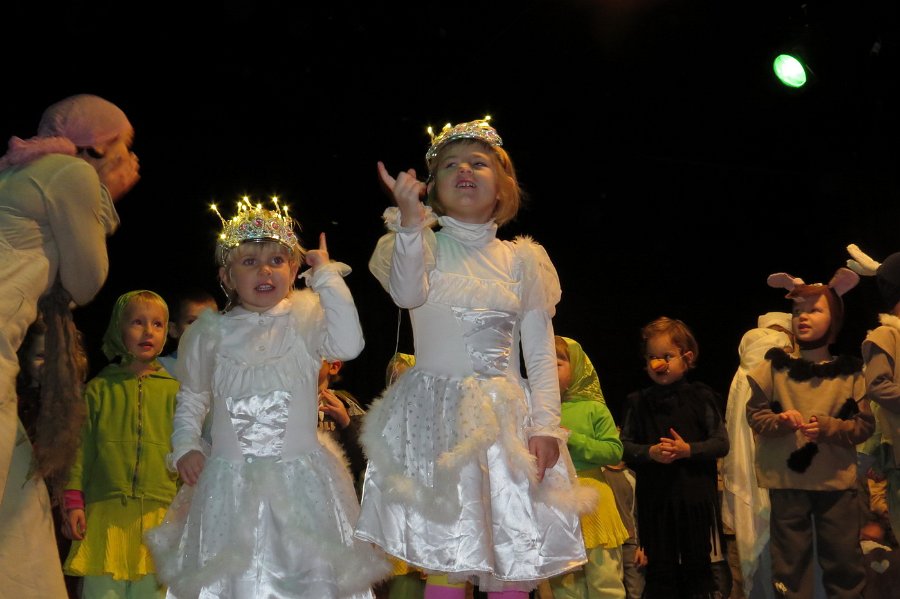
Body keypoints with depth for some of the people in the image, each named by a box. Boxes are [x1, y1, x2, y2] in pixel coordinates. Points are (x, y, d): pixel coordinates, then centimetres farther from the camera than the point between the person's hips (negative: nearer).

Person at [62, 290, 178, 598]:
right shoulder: (98, 388, 7)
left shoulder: (173, 391, 8)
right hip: (104, 514, 0)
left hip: (159, 513, 1)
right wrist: (73, 501, -1)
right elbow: (79, 446, 6)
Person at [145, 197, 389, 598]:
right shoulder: (212, 331, 5)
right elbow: (191, 396, 19)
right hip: (230, 482, 2)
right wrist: (185, 446, 4)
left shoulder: (303, 320, -4)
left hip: (299, 479, -2)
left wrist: (327, 276, -15)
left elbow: (348, 344, -24)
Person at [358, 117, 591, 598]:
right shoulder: (423, 245, 5)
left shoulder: (521, 259, 10)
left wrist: (545, 426, -3)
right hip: (437, 416, -2)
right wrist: (411, 222, -30)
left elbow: (541, 351, 7)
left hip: (507, 418, 2)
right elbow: (407, 293, -18)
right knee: (445, 559, -6)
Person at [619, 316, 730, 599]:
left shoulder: (700, 398, -1)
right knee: (660, 567, 8)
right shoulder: (638, 403, 3)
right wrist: (650, 452, -16)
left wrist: (689, 449, -17)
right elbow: (624, 446, 2)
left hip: (696, 494, -1)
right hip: (654, 497, 1)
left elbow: (721, 443, -2)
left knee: (698, 564, 8)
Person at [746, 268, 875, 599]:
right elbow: (754, 414, 3)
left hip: (837, 481, 0)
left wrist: (829, 428, -19)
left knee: (843, 559, 8)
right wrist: (779, 421, -17)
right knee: (789, 559, 9)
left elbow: (865, 424, -2)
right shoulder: (775, 367, 0)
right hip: (787, 479, 1)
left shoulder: (849, 372, -1)